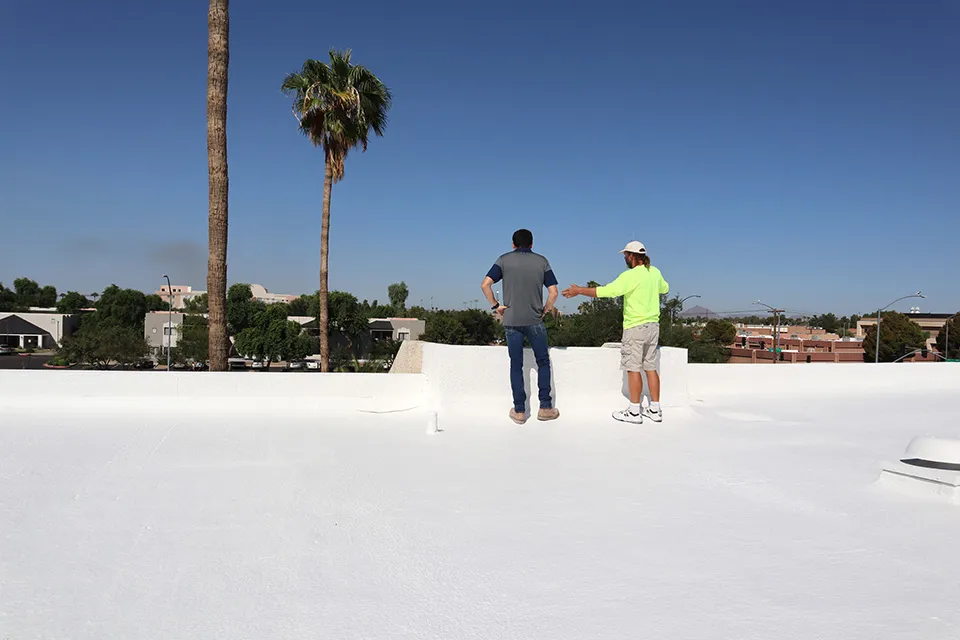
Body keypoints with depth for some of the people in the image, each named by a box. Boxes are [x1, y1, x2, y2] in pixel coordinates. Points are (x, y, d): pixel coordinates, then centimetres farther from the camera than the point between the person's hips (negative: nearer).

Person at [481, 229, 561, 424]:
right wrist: (546, 309, 11)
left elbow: (485, 285, -10)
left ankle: (519, 411, 9)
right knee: (543, 362, 14)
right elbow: (553, 292, -5)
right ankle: (545, 407, 12)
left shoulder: (504, 260, 1)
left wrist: (496, 305, 1)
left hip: (511, 321, 1)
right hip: (534, 321, 0)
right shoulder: (542, 261, 2)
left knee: (516, 365, 8)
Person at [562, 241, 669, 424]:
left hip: (635, 327, -8)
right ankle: (655, 409, 16)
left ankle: (634, 412, 4)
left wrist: (579, 290, -15)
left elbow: (606, 291, -22)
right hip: (653, 325, 8)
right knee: (650, 367, 12)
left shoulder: (631, 275, -17)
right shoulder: (655, 272, 7)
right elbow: (664, 288, 27)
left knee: (633, 368, -1)